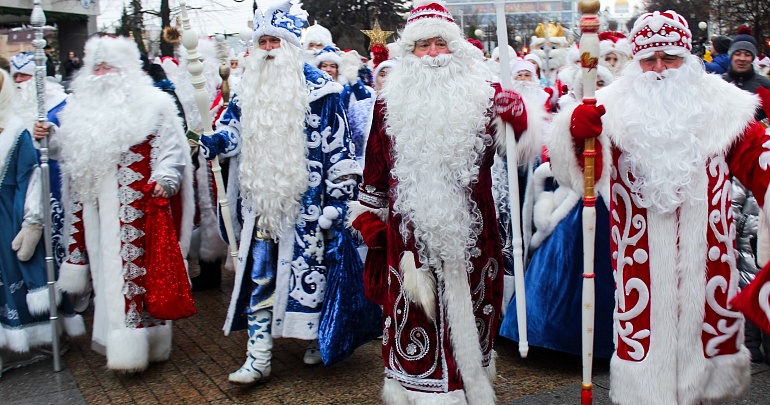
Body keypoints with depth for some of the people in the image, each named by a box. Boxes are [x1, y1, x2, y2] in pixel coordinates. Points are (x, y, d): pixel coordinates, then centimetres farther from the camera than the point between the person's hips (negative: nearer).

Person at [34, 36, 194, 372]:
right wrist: (52, 138, 5)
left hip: (137, 207, -6)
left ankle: (132, 344, 2)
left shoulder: (153, 103, -3)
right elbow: (73, 153, 22)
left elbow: (170, 148, -8)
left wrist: (164, 178, -22)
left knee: (133, 268, -5)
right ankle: (114, 338, 21)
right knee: (105, 267, 10)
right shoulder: (84, 107, 16)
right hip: (97, 207, 7)